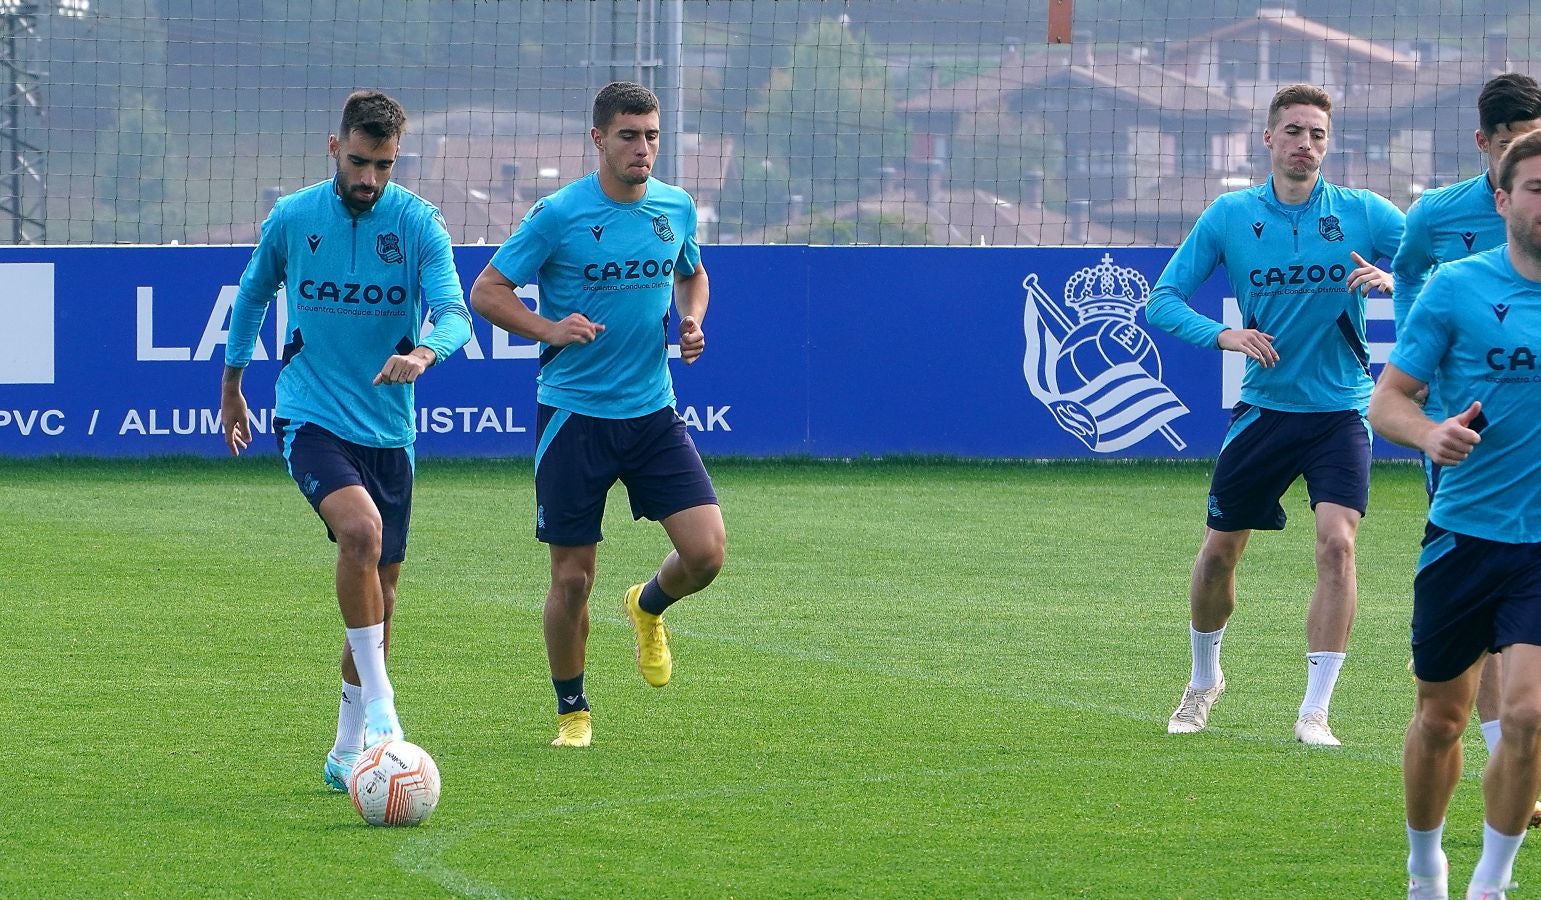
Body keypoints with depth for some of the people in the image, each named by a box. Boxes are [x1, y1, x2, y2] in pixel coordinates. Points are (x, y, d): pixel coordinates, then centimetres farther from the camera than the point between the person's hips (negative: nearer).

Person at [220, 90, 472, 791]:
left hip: (388, 428, 3)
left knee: (379, 591, 8)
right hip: (310, 415, -3)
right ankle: (380, 706, -25)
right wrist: (231, 384, 23)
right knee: (361, 529, -29)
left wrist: (424, 352, -37)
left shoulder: (419, 224, -4)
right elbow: (253, 293, 17)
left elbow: (455, 313, -15)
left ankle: (349, 751, 21)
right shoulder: (291, 218, -2)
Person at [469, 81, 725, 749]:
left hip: (653, 411, 3)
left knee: (706, 550, -10)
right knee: (572, 576, 0)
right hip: (574, 413, -3)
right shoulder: (558, 214, -10)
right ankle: (572, 712, 19)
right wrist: (549, 329, -22)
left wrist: (691, 321, 3)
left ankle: (648, 607, 24)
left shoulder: (676, 208, 4)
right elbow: (486, 292, -6)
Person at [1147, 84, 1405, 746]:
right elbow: (1164, 300, 1)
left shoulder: (1363, 213, -4)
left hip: (1341, 409, -1)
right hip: (1264, 407, 2)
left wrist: (1395, 279, -22)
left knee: (1336, 543, -19)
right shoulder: (1229, 216, -2)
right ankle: (1204, 679, 36)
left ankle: (1315, 711, -14)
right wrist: (1223, 335, -17)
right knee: (1219, 552, 8)